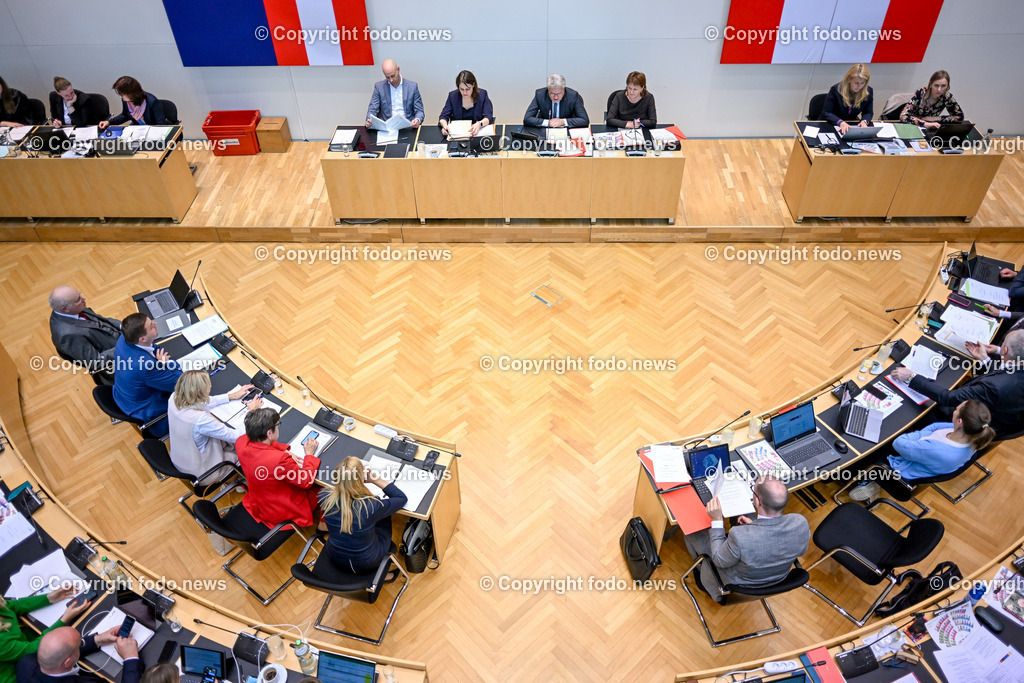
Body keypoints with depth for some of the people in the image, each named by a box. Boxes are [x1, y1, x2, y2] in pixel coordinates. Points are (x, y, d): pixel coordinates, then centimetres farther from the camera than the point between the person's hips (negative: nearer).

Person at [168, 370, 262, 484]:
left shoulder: (174, 398, -17)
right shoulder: (200, 419, -39)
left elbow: (203, 402, 4)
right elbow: (237, 436, -28)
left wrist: (232, 396, 9)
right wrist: (252, 411, -14)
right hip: (200, 474, -7)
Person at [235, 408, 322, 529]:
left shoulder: (241, 442, -19)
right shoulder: (280, 459, -39)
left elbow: (261, 442, 8)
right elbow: (306, 482, -22)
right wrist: (309, 454, -9)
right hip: (281, 513, -7)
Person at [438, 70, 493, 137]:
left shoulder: (482, 94, 1)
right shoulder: (452, 96, 5)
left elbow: (488, 117, -7)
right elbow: (443, 116, 4)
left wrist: (479, 124, -30)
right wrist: (444, 125, -21)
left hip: (477, 133, -1)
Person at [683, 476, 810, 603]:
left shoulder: (739, 536, -43)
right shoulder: (801, 523, -30)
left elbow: (720, 561, -22)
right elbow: (802, 550, -5)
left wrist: (717, 520, -20)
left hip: (737, 584, -4)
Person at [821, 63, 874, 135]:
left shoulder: (869, 92, -6)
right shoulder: (836, 89, -16)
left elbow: (868, 112, 6)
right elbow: (826, 113, -14)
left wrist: (864, 121, -19)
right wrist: (840, 122, -31)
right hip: (832, 124, -3)